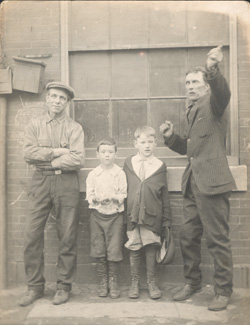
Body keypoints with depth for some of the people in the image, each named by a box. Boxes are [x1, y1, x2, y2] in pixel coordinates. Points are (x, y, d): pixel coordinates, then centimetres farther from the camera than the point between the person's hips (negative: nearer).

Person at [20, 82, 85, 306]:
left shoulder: (74, 128, 4)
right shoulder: (35, 125, 11)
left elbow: (78, 160, -10)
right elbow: (28, 153, -4)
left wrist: (46, 160, -6)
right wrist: (57, 151, -10)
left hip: (66, 183, -2)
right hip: (40, 182, 2)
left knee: (67, 237, 2)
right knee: (32, 235, -1)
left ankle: (64, 287, 16)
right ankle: (35, 287, 14)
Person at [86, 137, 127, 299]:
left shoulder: (120, 173, -1)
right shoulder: (93, 174, 4)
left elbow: (123, 195, -4)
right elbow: (89, 196, 0)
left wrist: (112, 197, -22)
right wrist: (98, 198, -20)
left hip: (115, 215, -1)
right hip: (97, 215, 2)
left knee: (114, 250, 0)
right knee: (99, 250, 6)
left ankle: (113, 281, 17)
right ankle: (103, 280, 22)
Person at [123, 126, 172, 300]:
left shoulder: (160, 166, 4)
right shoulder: (128, 163, 7)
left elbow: (165, 195, 6)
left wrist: (166, 220, 5)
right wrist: (123, 213, 7)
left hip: (152, 215, -1)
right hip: (132, 214, 1)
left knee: (151, 248, 4)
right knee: (134, 248, 7)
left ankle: (152, 282, 20)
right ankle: (135, 282, 22)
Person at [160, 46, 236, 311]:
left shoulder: (213, 103, -2)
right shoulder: (192, 110, 20)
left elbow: (223, 93, -28)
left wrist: (213, 69, -44)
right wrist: (171, 137, 7)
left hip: (211, 182, -8)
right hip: (192, 182, 8)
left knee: (217, 239, 0)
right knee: (188, 236, 14)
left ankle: (223, 291, 15)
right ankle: (192, 282, 30)